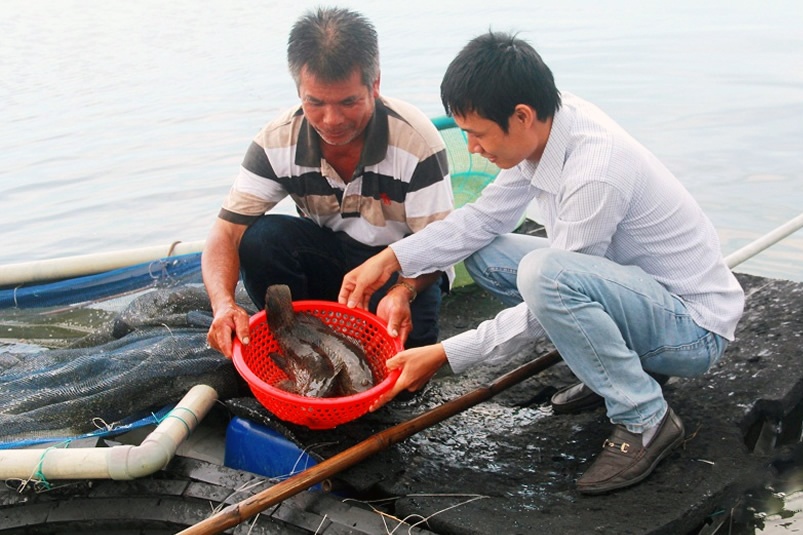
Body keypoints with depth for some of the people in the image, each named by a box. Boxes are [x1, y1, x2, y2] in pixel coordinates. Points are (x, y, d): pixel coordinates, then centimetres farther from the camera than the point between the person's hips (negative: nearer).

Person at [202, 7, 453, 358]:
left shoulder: (417, 141, -25)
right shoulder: (277, 141, -19)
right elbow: (227, 232, -21)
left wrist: (403, 291, -43)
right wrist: (223, 303, -42)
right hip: (325, 256, 3)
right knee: (260, 238, -27)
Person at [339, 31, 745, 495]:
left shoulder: (594, 174, -31)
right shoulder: (546, 124, -7)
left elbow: (548, 304, -24)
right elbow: (483, 217, 4)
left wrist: (444, 356, -19)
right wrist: (391, 259, -5)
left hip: (695, 329, -9)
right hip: (639, 294, 9)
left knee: (543, 273, -35)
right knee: (485, 253, 3)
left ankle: (645, 420, -15)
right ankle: (614, 362, 8)